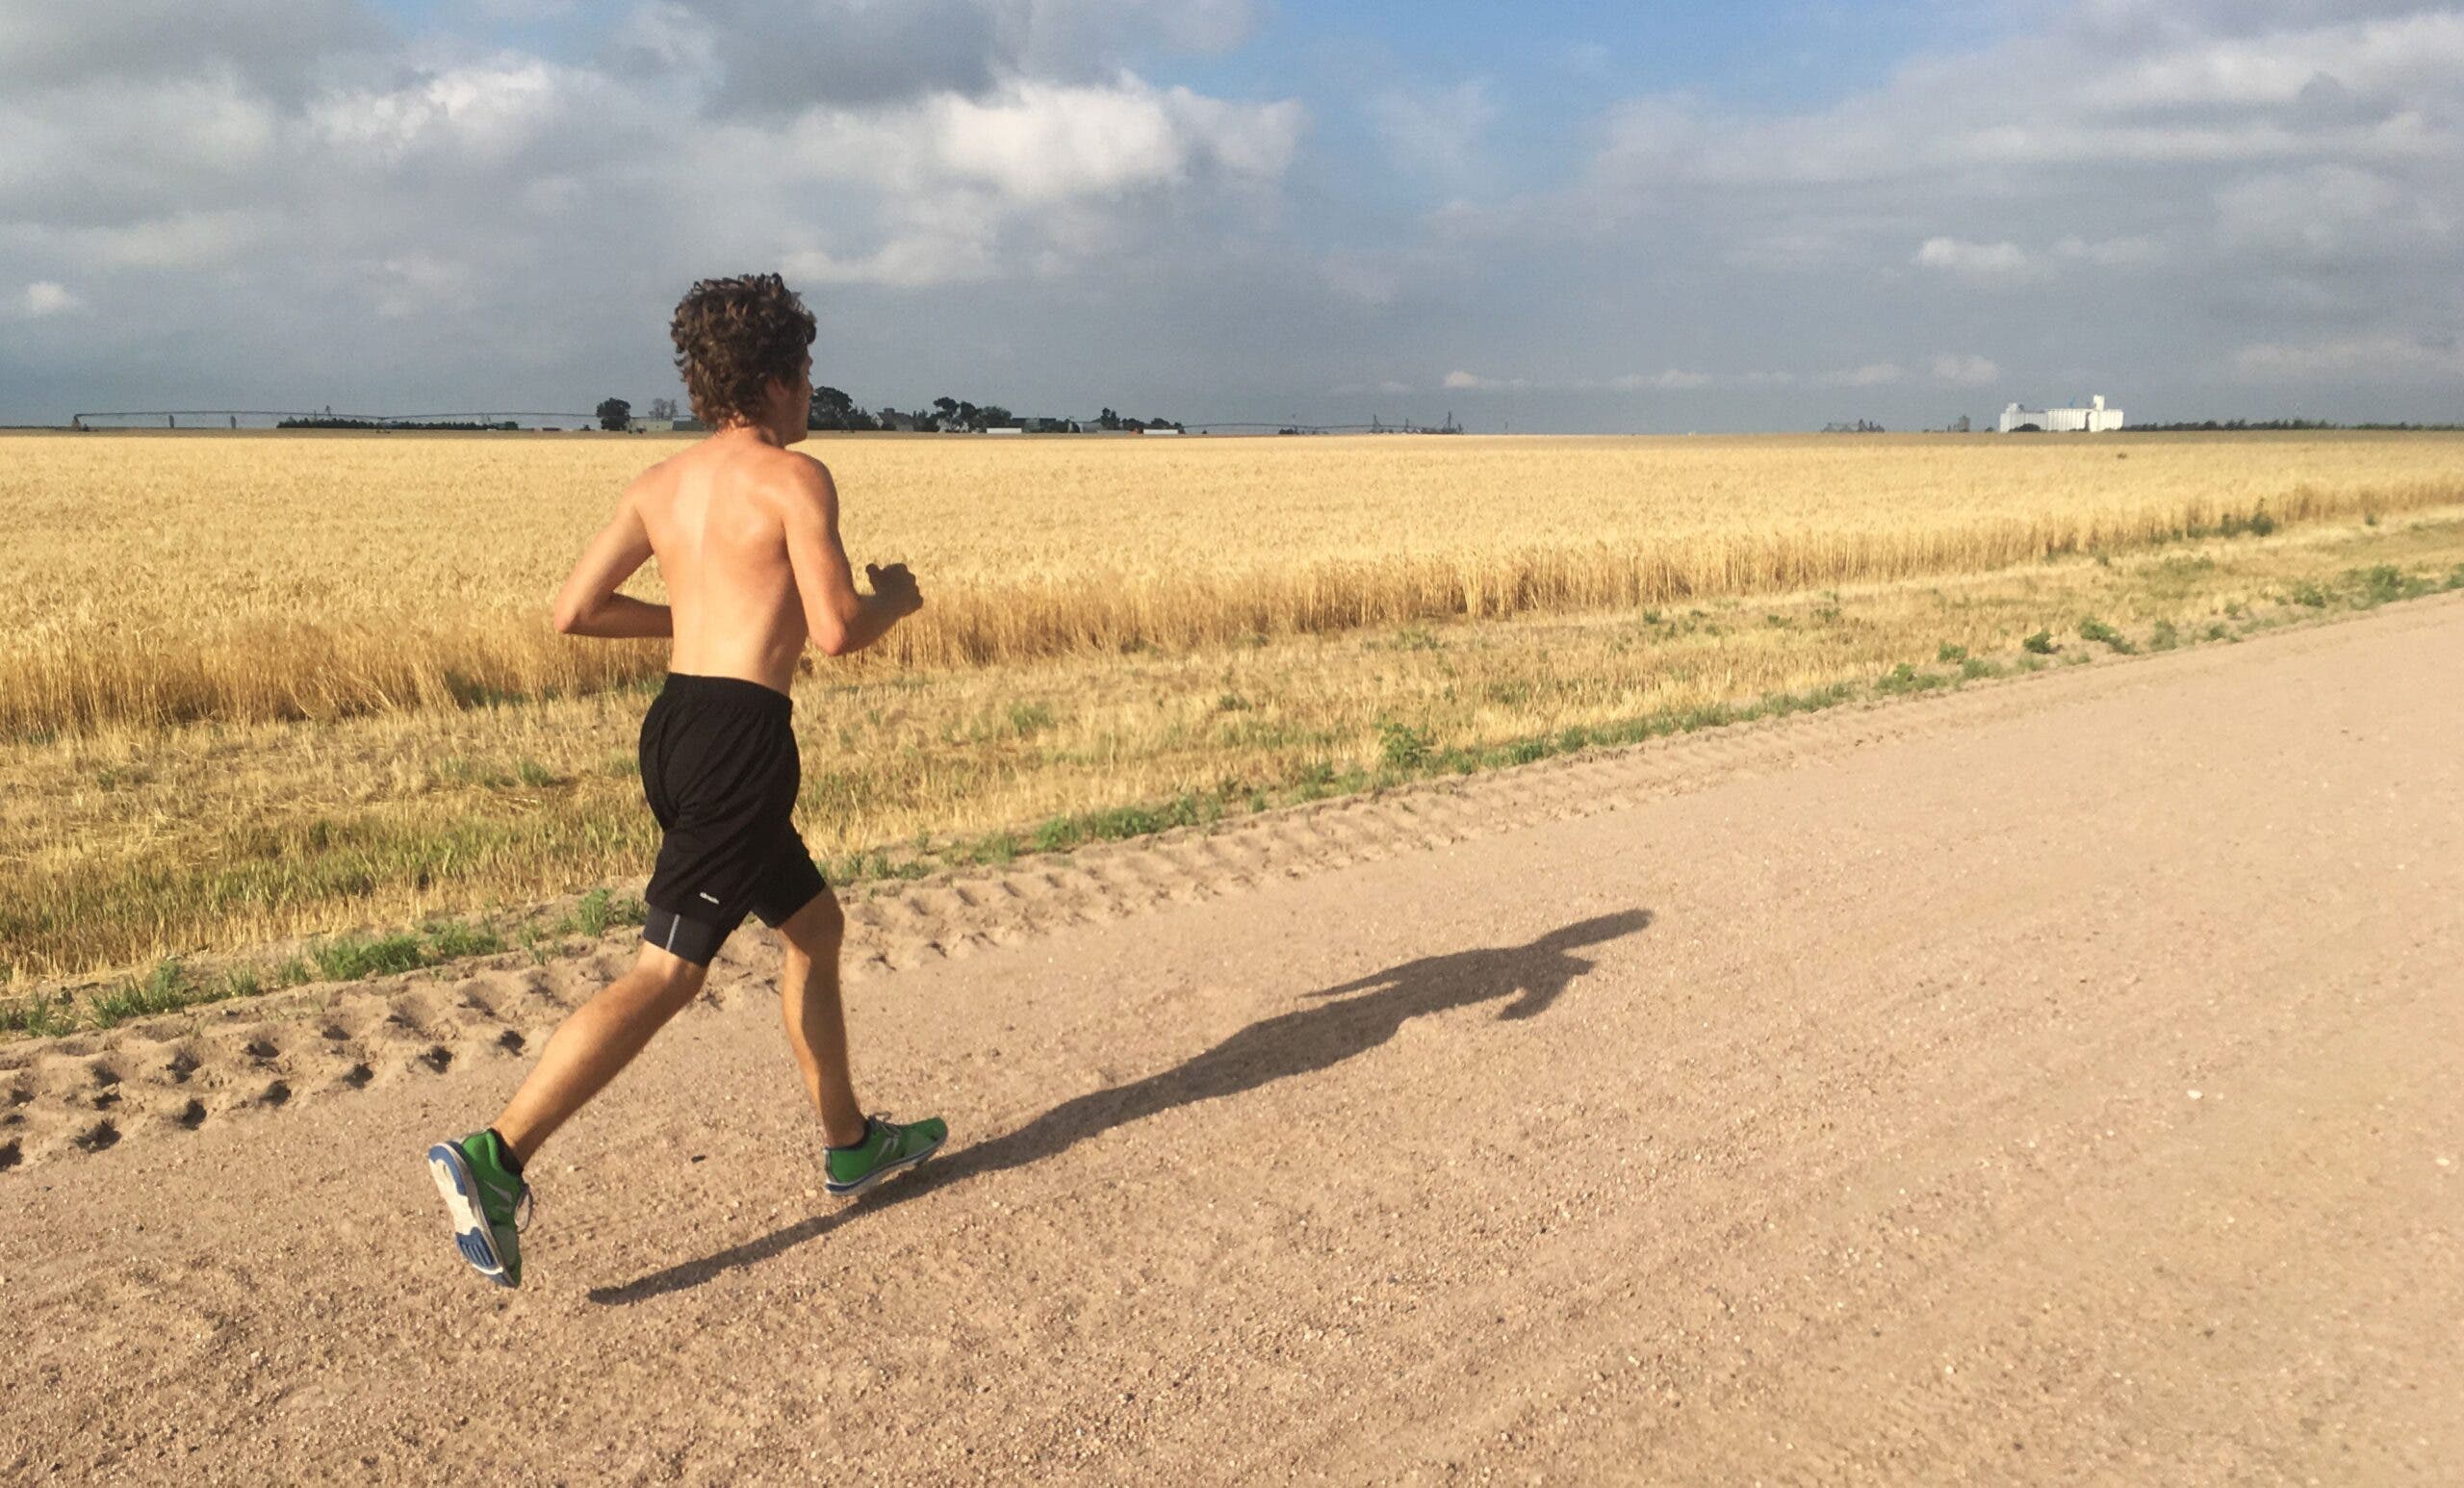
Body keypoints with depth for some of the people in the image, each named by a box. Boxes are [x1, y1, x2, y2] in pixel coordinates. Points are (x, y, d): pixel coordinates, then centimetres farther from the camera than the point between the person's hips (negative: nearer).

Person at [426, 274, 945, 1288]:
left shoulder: (661, 483, 14)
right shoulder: (794, 477, -7)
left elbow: (573, 611, 11)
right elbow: (837, 632, -16)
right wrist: (894, 597, 6)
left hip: (674, 723, 9)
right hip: (740, 737, -9)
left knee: (814, 926, 21)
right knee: (665, 974, -8)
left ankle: (851, 1145, 31)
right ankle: (498, 1157, -12)